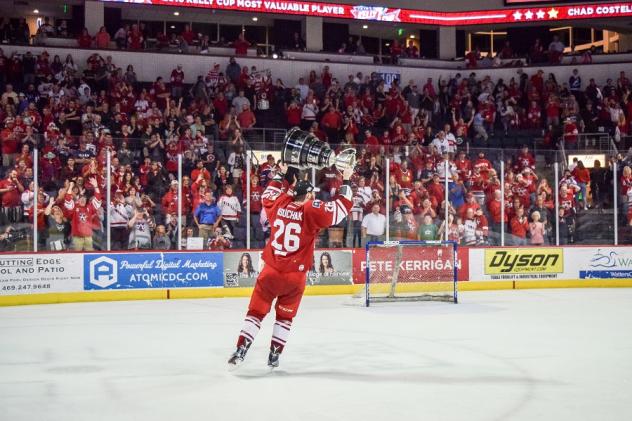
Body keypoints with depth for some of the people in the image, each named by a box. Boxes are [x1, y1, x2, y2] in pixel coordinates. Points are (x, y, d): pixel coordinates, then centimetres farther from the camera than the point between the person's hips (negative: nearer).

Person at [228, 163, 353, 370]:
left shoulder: (279, 205, 2)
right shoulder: (312, 212, -8)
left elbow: (267, 195, 25)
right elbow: (342, 207, -6)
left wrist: (280, 175, 37)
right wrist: (346, 181, 4)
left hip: (271, 271, 2)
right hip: (295, 276, -2)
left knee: (256, 311, 8)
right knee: (285, 316, 15)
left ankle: (240, 351, -1)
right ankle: (274, 356, 17)